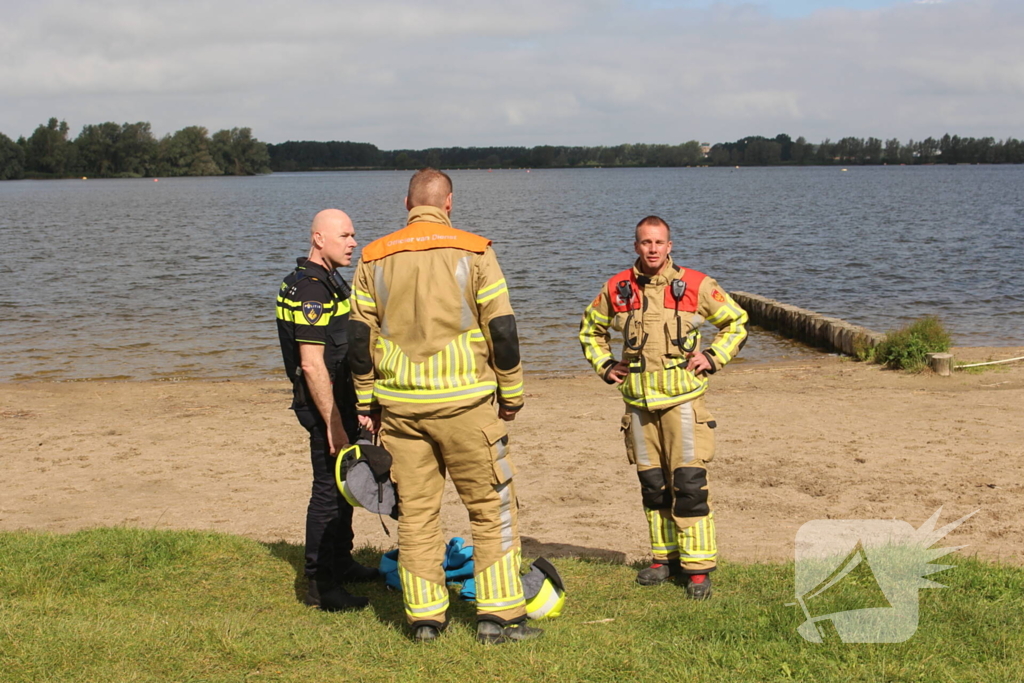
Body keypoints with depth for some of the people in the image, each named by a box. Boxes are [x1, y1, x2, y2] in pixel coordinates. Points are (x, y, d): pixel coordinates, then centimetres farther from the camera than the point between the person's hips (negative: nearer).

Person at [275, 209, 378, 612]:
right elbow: (312, 364, -25)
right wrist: (333, 424, -25)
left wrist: (356, 412, 23)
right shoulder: (310, 290, -20)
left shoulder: (329, 282, 14)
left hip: (343, 400, 11)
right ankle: (320, 586, 2)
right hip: (325, 404, -11)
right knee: (328, 491, -5)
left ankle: (340, 563, 35)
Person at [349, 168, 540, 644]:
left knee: (415, 512, 11)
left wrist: (367, 402, 15)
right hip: (463, 403, -3)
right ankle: (499, 616, 5)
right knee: (492, 507, 6)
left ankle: (424, 616, 15)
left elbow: (358, 337, 6)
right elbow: (502, 330, -6)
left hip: (399, 407, 3)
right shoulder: (473, 253, -3)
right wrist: (511, 394, 5)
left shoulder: (374, 259, 6)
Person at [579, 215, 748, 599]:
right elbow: (590, 330, 22)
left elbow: (736, 322, 10)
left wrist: (713, 357, -3)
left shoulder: (695, 286, -2)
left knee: (688, 482, -8)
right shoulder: (617, 290, 5)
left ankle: (698, 566, -2)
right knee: (652, 484, 10)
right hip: (638, 400, 3)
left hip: (683, 396, -3)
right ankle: (664, 557, 23)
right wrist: (604, 365, 8)